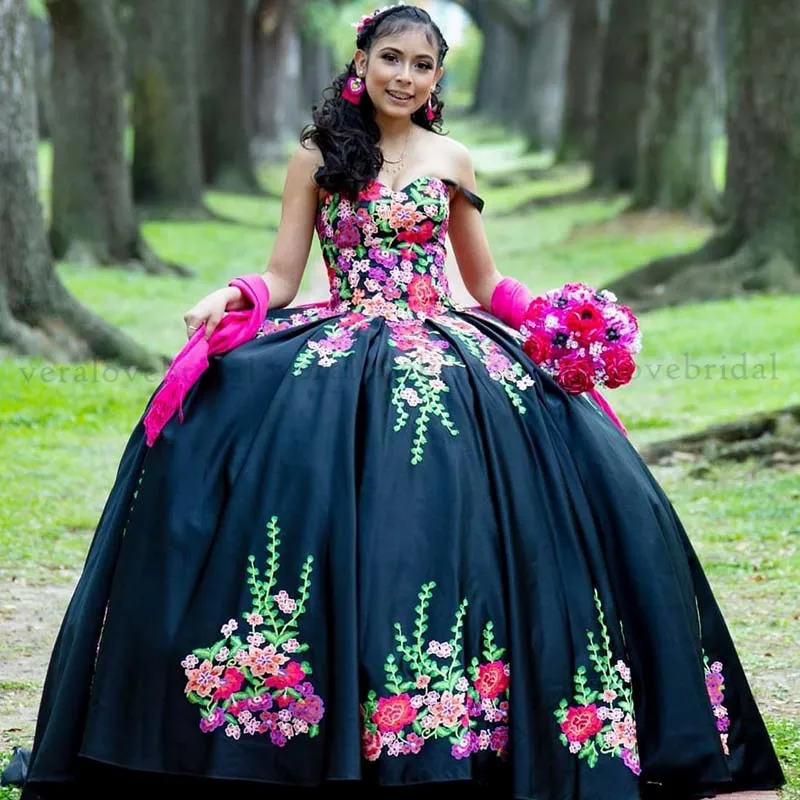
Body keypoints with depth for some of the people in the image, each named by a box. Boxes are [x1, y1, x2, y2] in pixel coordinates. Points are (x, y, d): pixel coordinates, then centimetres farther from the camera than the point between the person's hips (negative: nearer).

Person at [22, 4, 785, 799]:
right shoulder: (318, 158, 10)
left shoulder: (450, 161, 13)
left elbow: (486, 284, 20)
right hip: (341, 360, -1)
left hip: (446, 359, 1)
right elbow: (280, 278, 8)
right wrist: (232, 297, -13)